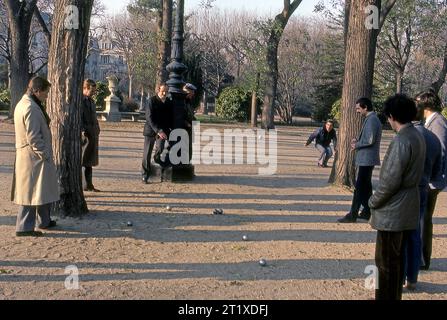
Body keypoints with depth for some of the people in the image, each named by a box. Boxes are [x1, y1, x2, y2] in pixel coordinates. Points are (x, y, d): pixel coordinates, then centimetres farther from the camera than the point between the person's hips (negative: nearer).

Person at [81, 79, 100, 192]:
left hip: (92, 135, 9)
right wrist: (82, 131, -24)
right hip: (84, 135, -9)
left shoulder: (91, 101, 18)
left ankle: (88, 185, 20)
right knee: (81, 160, -5)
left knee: (89, 161, 13)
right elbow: (78, 118, -17)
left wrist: (97, 132, 19)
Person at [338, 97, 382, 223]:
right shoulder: (372, 119, 15)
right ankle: (367, 212, 22)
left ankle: (353, 215, -5)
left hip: (366, 159, -10)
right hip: (367, 159, 10)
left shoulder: (371, 120, -16)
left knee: (359, 187, -8)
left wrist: (356, 145, -10)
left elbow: (370, 140, -23)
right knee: (366, 186, 15)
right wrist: (358, 140, 7)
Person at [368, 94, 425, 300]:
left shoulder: (402, 140, -21)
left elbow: (391, 180, -23)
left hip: (392, 212, -9)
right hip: (408, 210, 9)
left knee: (386, 261, 0)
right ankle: (394, 295, 30)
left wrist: (373, 202, -8)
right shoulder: (418, 137, 7)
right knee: (397, 258, 19)